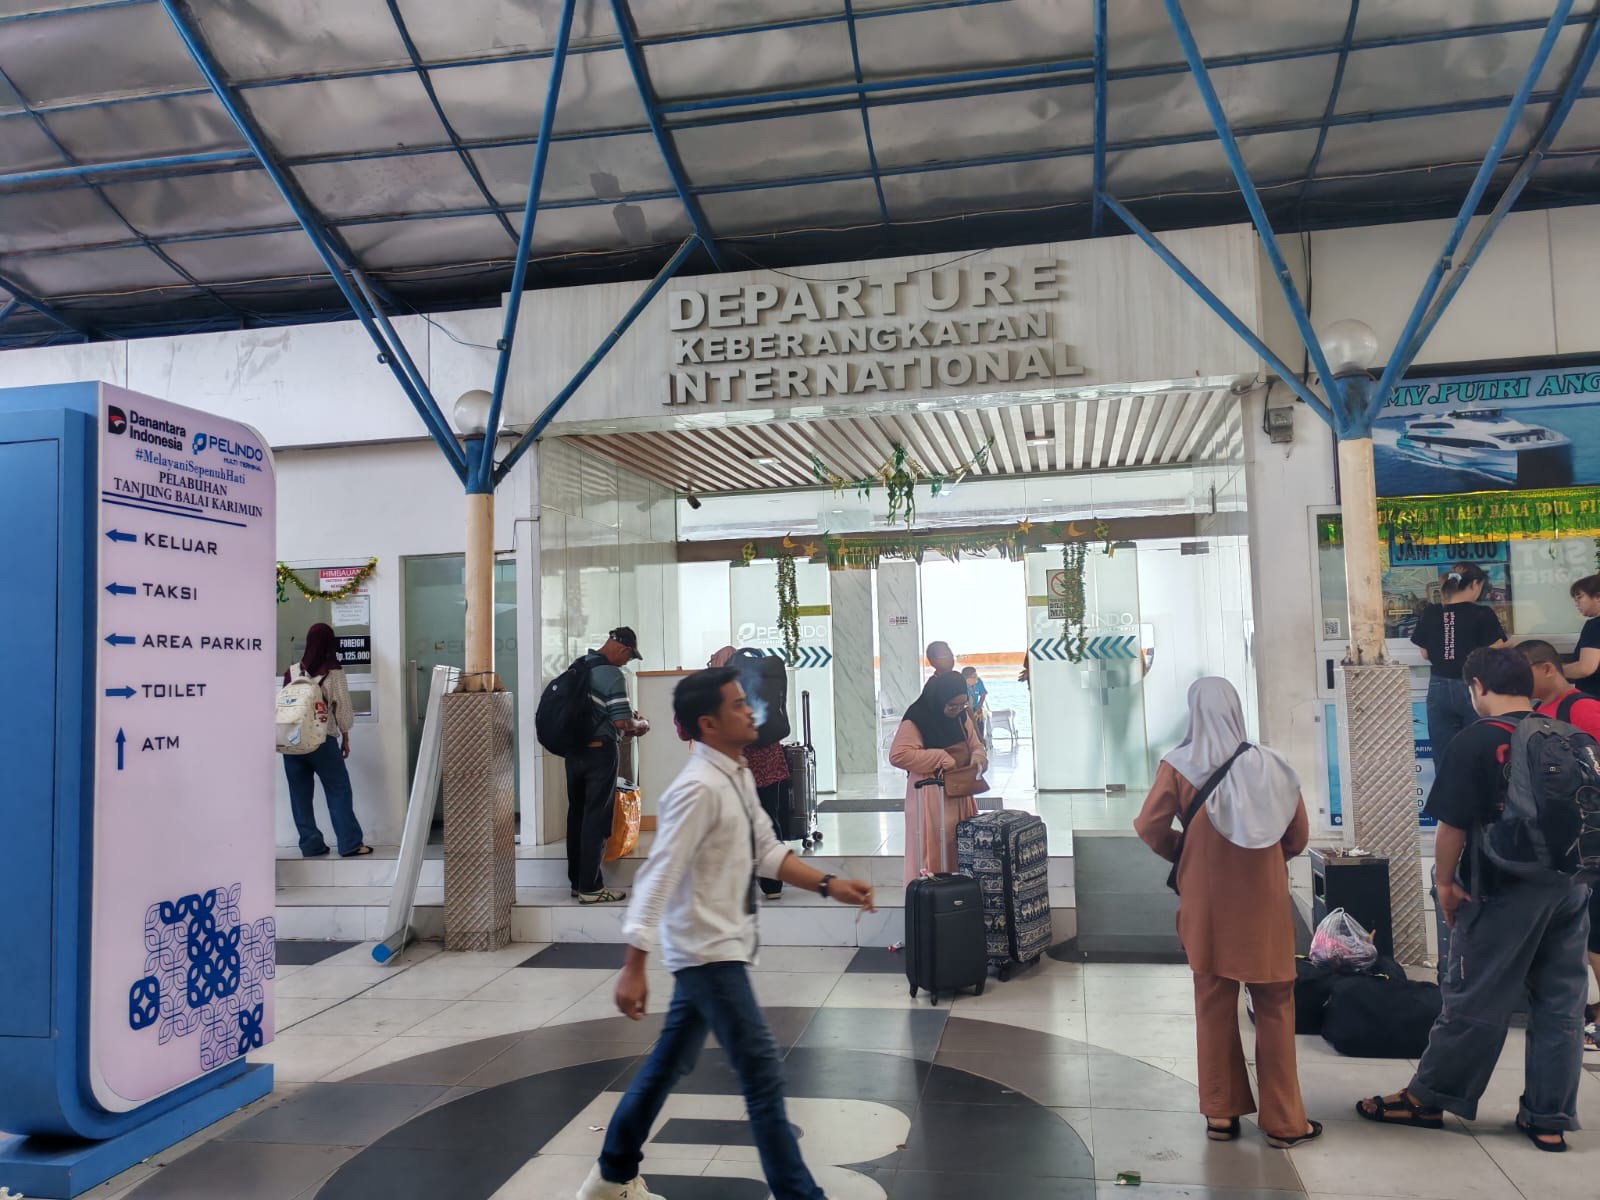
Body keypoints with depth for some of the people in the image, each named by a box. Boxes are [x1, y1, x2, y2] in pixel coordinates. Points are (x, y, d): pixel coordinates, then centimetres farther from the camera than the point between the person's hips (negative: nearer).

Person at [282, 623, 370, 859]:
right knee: (339, 791, 4)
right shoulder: (333, 673, -5)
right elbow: (343, 708, -3)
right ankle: (350, 844, 4)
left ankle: (310, 844, 12)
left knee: (300, 794, 9)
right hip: (322, 740, -3)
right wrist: (345, 738, 8)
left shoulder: (292, 672, 4)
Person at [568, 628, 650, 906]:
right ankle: (590, 888, 3)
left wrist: (620, 730, 20)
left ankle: (577, 881, 22)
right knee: (596, 819, -1)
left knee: (577, 815, 14)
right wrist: (641, 725, 0)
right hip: (599, 753, -8)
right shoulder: (611, 674, -16)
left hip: (574, 750, 8)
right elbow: (623, 721, -20)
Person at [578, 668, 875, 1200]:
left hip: (719, 946, 9)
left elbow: (766, 852, 12)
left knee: (671, 1062, 20)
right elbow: (659, 876, -25)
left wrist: (829, 885, 3)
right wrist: (634, 966, -27)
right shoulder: (699, 788, -23)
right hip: (706, 950, -9)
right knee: (763, 1071, -4)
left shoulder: (738, 777, 5)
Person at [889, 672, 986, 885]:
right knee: (934, 854, -6)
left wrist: (977, 757, -6)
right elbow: (898, 755, -22)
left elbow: (975, 745, 19)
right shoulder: (916, 721, -14)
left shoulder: (961, 718, 9)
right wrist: (940, 758, -21)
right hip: (931, 799, -7)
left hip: (960, 795, 7)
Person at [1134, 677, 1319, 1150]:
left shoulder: (1179, 767, -9)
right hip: (1264, 902, 0)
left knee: (1214, 1007, 12)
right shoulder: (1271, 765, -7)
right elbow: (1298, 835, 1)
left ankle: (1221, 1113, 19)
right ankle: (1283, 1121, 17)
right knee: (1274, 1010, 10)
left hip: (1207, 903, 0)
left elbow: (1149, 827, -11)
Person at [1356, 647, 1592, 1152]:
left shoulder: (1476, 741, -12)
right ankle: (1549, 1118, 17)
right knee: (1562, 1003, 11)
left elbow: (1453, 825, -14)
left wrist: (1446, 883, -1)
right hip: (1570, 887, 5)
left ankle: (1426, 1099, 14)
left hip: (1504, 890, -5)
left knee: (1474, 1001, 3)